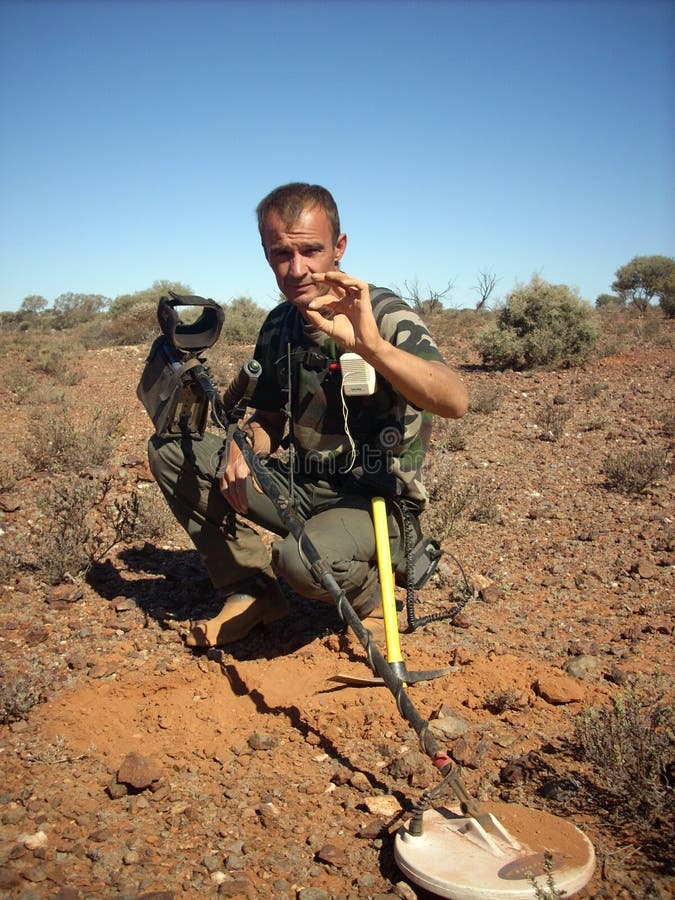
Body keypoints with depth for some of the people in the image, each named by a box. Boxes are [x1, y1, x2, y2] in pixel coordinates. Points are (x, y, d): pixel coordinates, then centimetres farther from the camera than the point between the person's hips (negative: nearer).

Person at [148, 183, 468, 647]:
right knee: (170, 450, -1)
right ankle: (251, 592, 3)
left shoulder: (385, 314, -15)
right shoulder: (278, 327, 4)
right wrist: (242, 450, -9)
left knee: (304, 558, -38)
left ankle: (362, 588, 2)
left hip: (375, 500, -6)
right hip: (300, 483, 7)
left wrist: (371, 346, -46)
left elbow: (456, 401, -31)